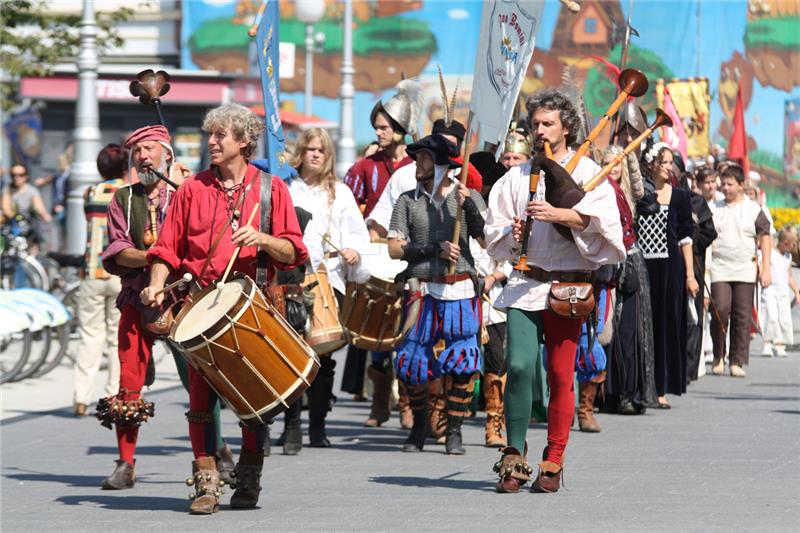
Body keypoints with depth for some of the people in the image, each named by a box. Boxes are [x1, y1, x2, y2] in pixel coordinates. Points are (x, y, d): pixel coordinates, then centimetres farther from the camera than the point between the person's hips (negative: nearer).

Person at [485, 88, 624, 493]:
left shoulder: (586, 172, 5)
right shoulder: (516, 177, 17)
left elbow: (603, 217, -11)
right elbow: (494, 230, 18)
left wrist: (557, 214, -23)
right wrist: (511, 234, -4)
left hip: (568, 287, -2)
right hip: (524, 283, 2)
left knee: (561, 374, -1)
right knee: (519, 366, -13)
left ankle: (553, 462, 7)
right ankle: (514, 455, -5)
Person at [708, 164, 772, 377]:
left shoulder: (753, 209, 5)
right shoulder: (715, 209, 9)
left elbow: (765, 239, 6)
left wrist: (765, 269, -2)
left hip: (745, 271, 0)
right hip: (719, 270, 0)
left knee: (742, 317, -1)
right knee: (720, 310, -12)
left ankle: (737, 362, 4)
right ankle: (718, 357, 4)